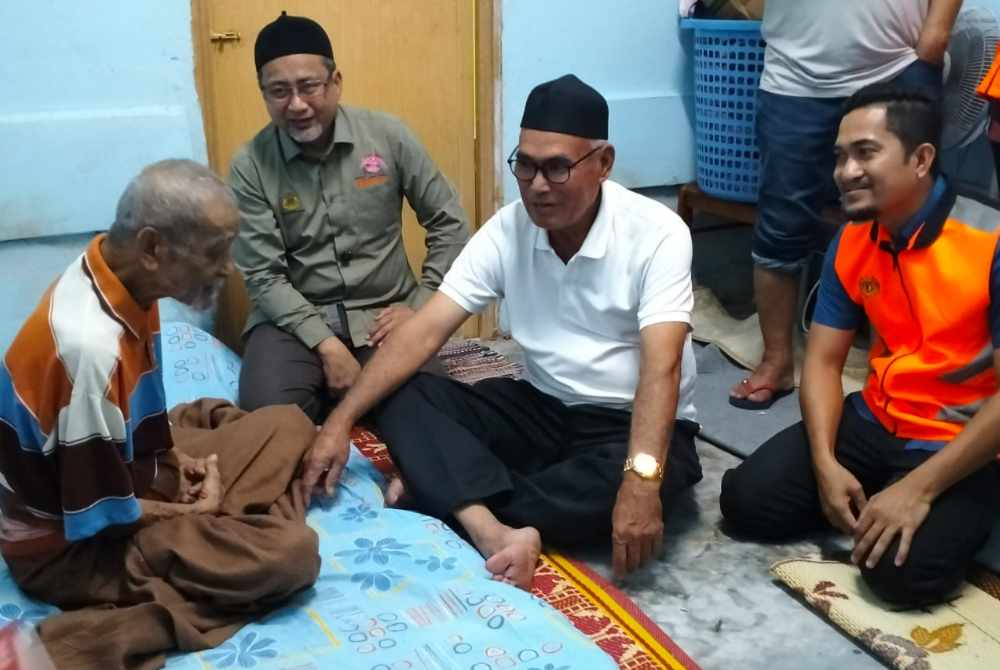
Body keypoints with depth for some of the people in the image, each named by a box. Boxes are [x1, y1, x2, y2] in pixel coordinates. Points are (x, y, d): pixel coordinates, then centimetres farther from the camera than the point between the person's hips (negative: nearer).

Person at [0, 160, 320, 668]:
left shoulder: (116, 275, -8)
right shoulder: (92, 345, -35)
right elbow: (103, 517, -25)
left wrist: (173, 460, 0)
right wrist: (193, 512, -9)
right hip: (67, 545, -9)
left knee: (288, 426, 8)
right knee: (290, 551, -25)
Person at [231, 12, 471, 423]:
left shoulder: (387, 136, -3)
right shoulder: (250, 166, -5)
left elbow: (449, 225, 4)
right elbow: (263, 276, -8)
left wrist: (420, 306, -5)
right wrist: (326, 344, -19)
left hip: (383, 312, 1)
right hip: (294, 317, -1)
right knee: (269, 414, -28)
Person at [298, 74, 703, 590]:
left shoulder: (657, 233, -18)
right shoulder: (506, 231, -6)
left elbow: (660, 367, -29)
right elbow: (425, 331, -11)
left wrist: (641, 478, -44)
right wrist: (340, 420, -20)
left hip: (632, 423, -3)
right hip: (543, 409, 4)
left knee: (632, 481, -39)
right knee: (401, 400, -16)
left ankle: (445, 492, -22)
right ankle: (495, 534, -38)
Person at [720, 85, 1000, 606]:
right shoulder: (852, 243, 0)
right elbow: (822, 361, 1)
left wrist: (918, 489, -26)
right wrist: (825, 464, -15)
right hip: (875, 422, 5)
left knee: (905, 569, -28)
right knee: (746, 500, -9)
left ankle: (949, 513, 6)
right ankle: (869, 501, 13)